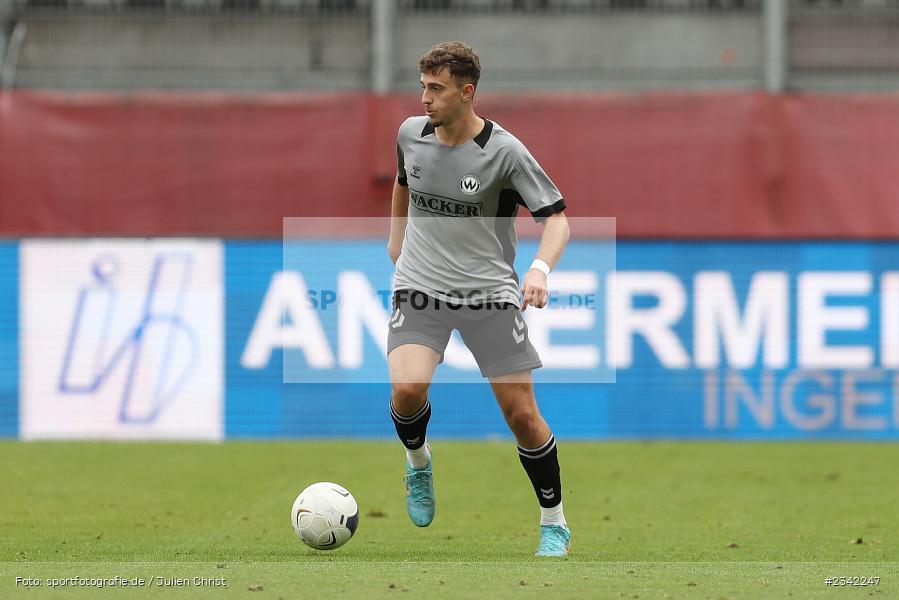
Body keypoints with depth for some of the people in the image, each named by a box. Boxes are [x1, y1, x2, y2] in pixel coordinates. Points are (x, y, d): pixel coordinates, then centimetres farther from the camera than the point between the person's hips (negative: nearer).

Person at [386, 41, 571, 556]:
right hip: (421, 287, 2)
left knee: (523, 415, -4)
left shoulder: (504, 152, -13)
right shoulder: (411, 133, 0)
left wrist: (540, 269, -30)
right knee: (407, 388, -24)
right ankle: (419, 462, 10)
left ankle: (555, 523, 16)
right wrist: (397, 237, 26)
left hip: (489, 291, -2)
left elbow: (557, 217, -12)